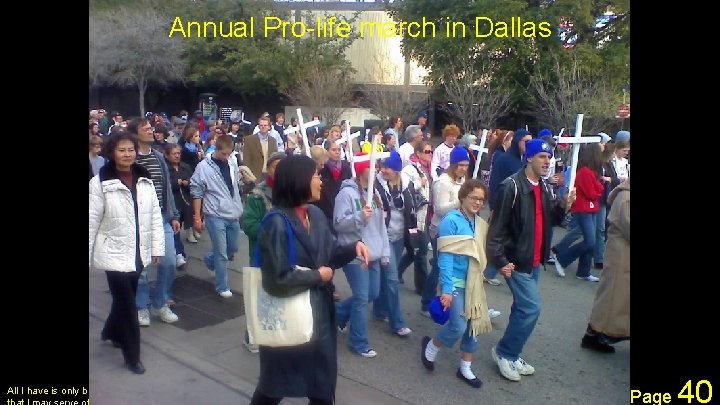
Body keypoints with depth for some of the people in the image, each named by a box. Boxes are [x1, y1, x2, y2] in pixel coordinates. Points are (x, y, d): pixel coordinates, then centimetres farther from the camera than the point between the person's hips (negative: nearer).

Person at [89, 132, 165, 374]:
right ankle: (132, 355, 17)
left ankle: (111, 332, 48)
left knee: (126, 298, 20)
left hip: (138, 252, 5)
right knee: (127, 304, 1)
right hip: (114, 253, -5)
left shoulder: (145, 180, 1)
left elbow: (155, 216, 4)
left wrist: (157, 247, 2)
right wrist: (88, 256, -7)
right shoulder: (100, 183, -12)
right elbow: (92, 222, -9)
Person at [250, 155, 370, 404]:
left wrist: (354, 247, -9)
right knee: (277, 384, 15)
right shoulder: (277, 223, -23)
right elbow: (278, 280, -27)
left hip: (318, 310, 7)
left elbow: (329, 255, 10)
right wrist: (318, 276, -15)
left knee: (323, 379, 22)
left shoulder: (316, 214, 1)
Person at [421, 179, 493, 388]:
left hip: (473, 283, 6)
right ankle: (430, 346, 21)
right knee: (458, 326, -9)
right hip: (455, 282, -6)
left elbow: (481, 255, 12)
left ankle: (465, 368, 26)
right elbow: (445, 257, -17)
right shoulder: (451, 220, -15)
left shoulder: (480, 223, 3)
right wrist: (446, 288, -19)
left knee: (474, 324, 9)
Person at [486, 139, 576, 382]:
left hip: (534, 261, 9)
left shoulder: (542, 187, 9)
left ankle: (511, 355, 28)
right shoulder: (511, 186, -17)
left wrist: (562, 206, -4)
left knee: (522, 308, 15)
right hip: (515, 260, -8)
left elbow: (549, 220, 14)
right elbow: (497, 226, -17)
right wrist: (500, 260, -18)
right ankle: (504, 353, 8)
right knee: (531, 308, -10)